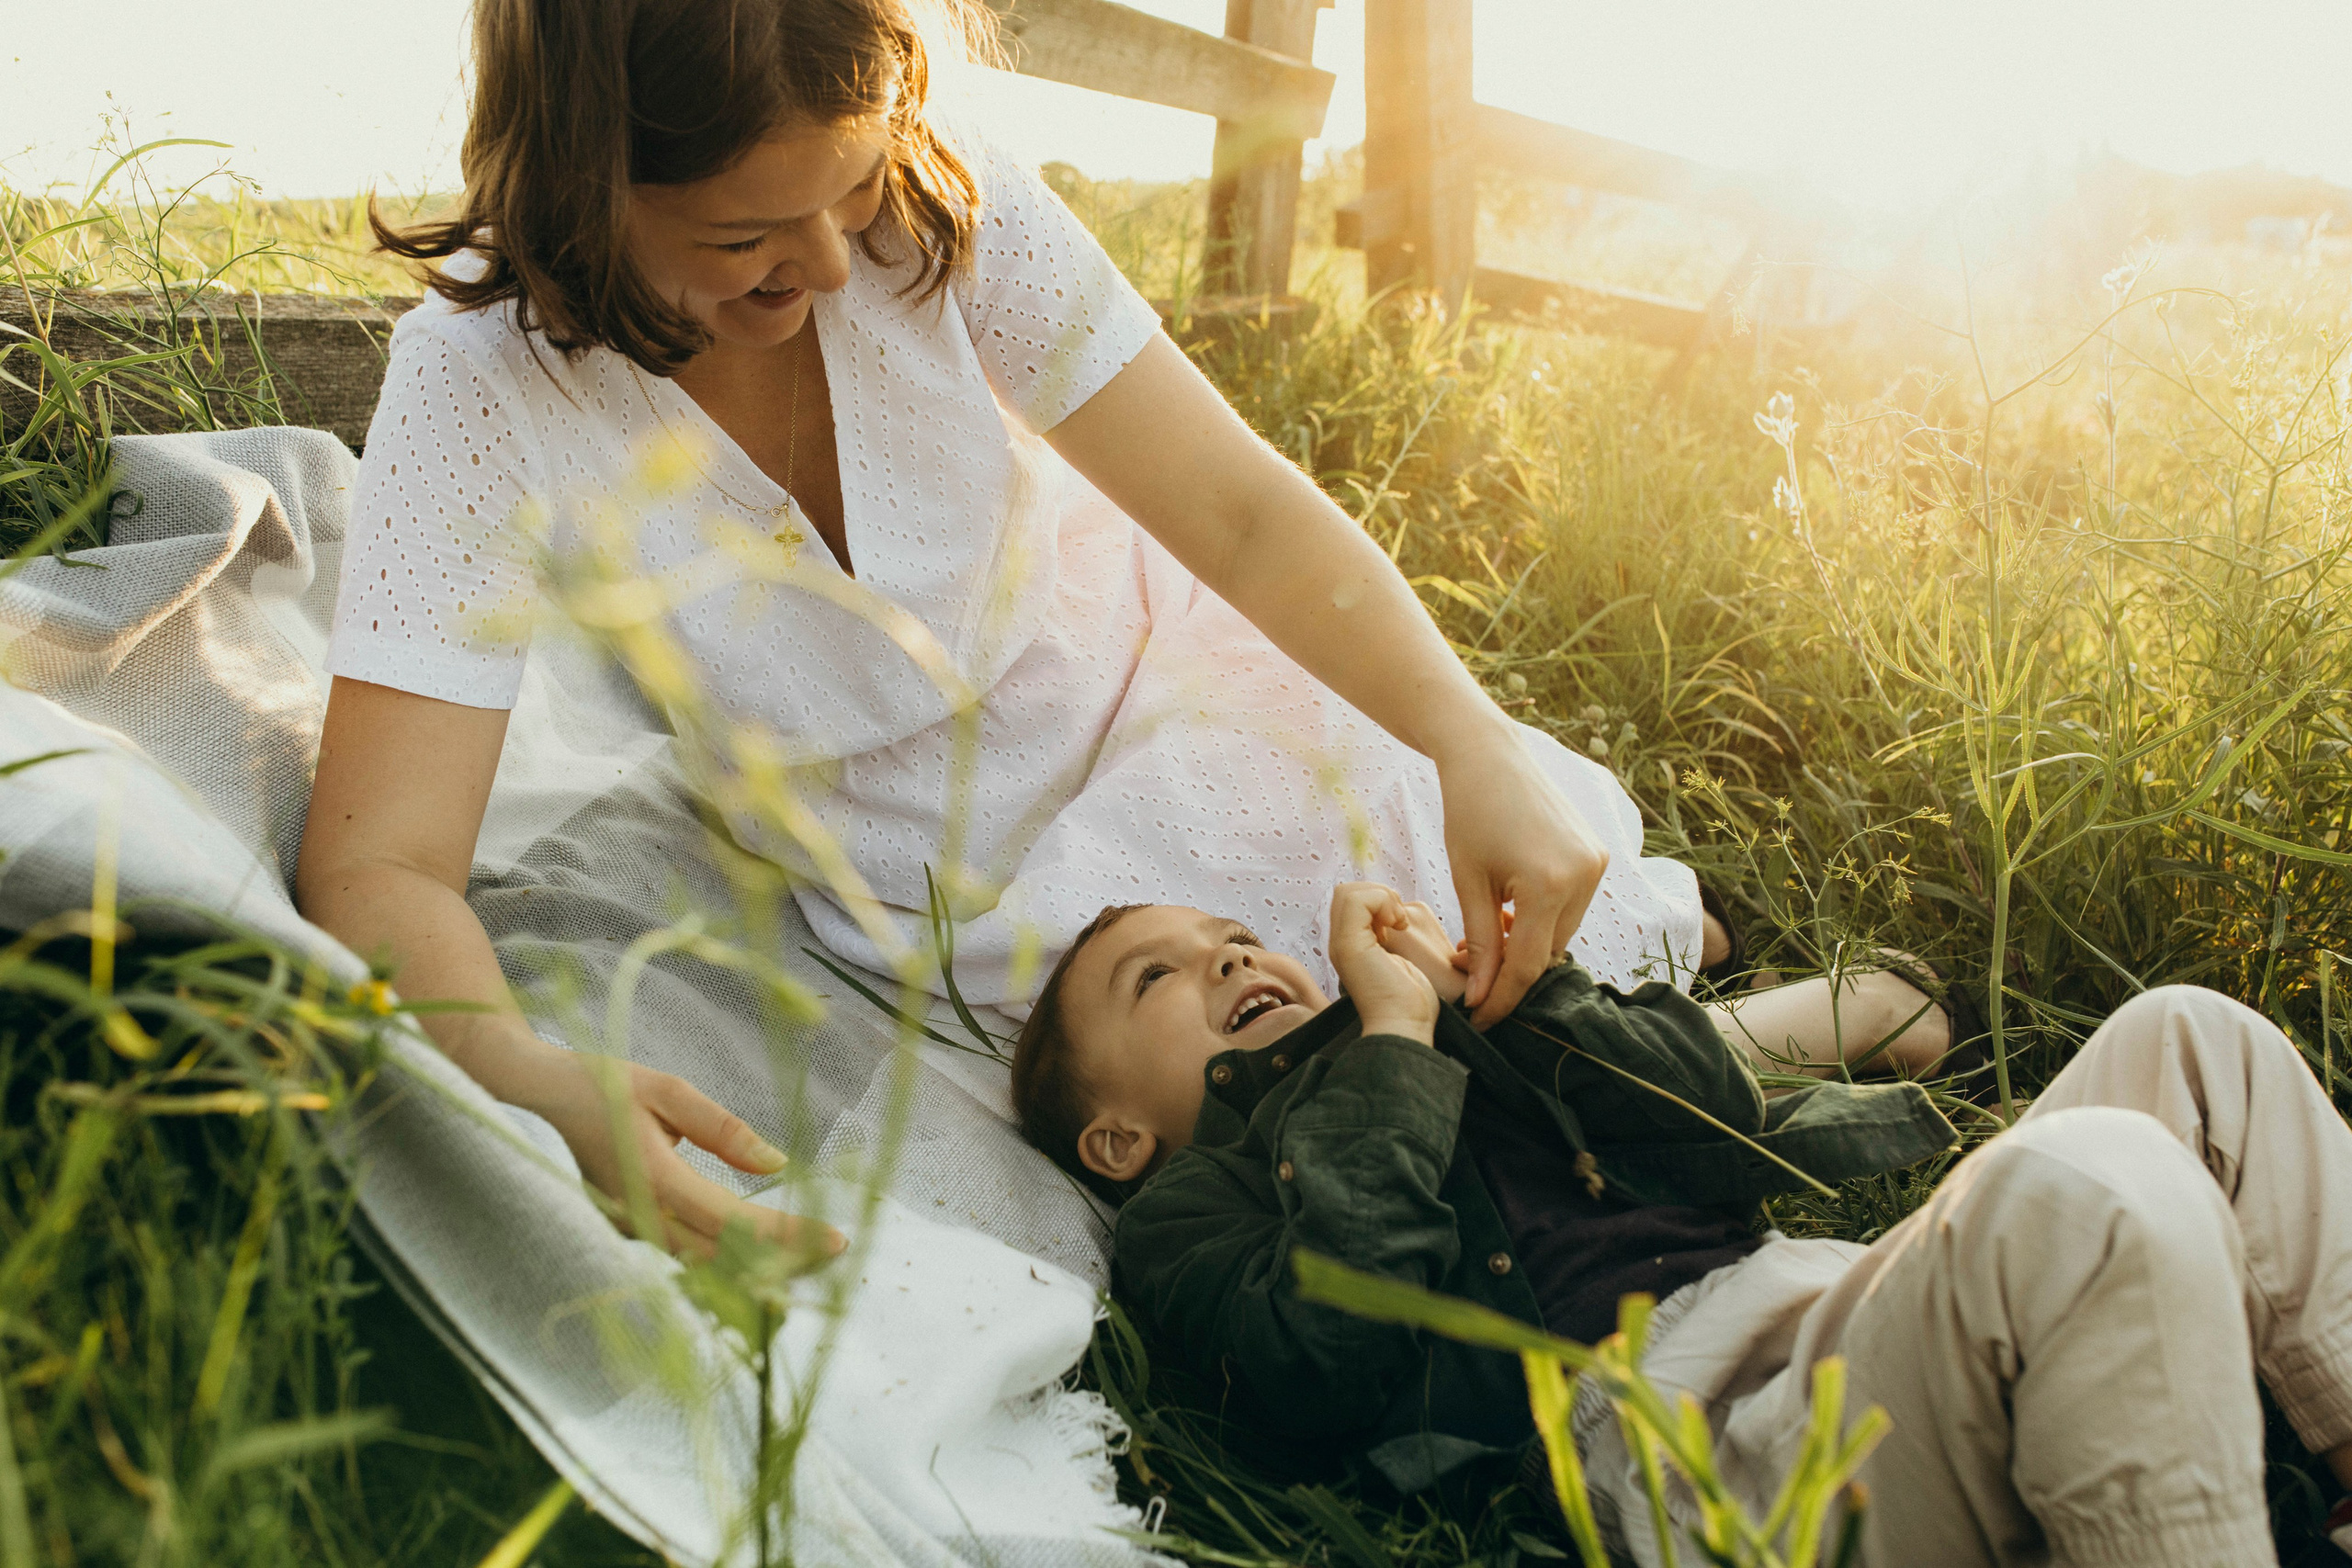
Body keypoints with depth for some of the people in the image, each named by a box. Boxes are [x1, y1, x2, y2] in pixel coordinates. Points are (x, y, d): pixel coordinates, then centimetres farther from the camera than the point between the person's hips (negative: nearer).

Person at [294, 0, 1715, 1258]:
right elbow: (378, 864, -29)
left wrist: (1477, 745, -35)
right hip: (940, 890, -1)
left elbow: (1242, 512, -20)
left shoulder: (940, 204, -21)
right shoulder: (483, 384, -25)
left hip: (1160, 681, 2)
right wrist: (539, 1086, -50)